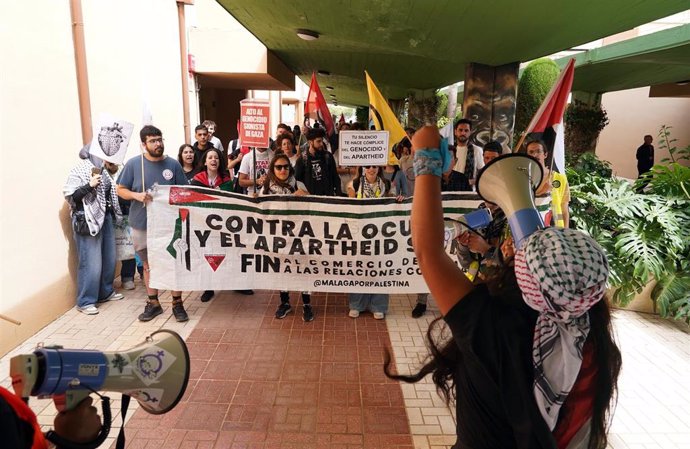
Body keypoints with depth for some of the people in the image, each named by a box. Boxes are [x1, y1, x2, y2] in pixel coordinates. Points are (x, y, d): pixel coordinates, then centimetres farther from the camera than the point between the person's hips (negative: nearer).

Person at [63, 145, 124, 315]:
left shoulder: (103, 170, 12)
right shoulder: (79, 171, -9)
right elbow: (70, 196, -15)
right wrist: (89, 185, -23)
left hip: (107, 217, 8)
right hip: (88, 220, -8)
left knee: (109, 258, 13)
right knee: (91, 262, -6)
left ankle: (105, 292, 29)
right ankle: (85, 302, 5)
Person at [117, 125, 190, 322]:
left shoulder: (173, 164, -1)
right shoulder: (133, 164, -3)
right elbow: (121, 190, 2)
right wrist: (136, 195, -17)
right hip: (142, 224, 1)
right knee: (148, 265, 14)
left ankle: (177, 304, 17)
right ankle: (153, 303, 28)